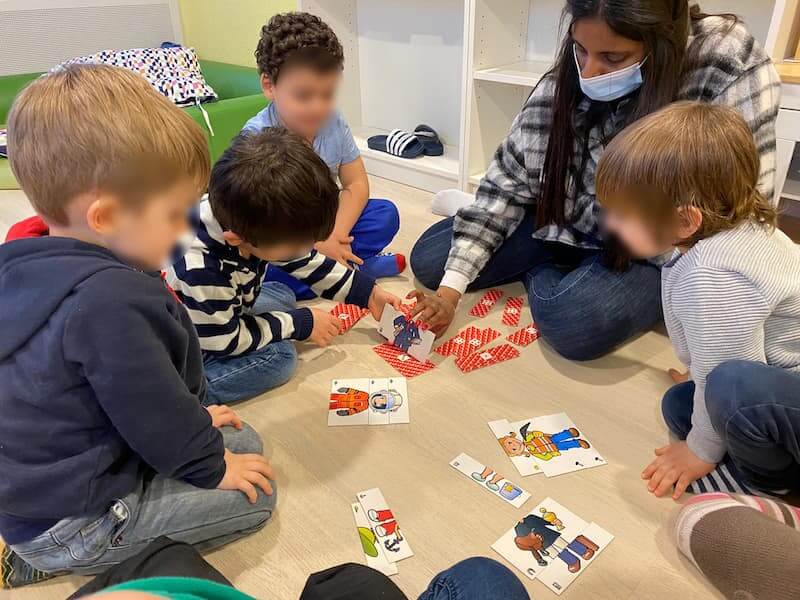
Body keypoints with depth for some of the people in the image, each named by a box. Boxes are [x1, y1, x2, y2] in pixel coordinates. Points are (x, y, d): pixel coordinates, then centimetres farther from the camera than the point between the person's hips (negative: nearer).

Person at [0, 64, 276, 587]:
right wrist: (211, 467, -5)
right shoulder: (110, 302, -33)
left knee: (242, 442, 14)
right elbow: (154, 413, -23)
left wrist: (191, 423, 14)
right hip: (72, 520, -9)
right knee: (253, 494, -2)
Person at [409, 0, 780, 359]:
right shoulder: (569, 81, -15)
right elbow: (508, 182, -11)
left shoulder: (730, 63, -24)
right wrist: (451, 288, -16)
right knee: (429, 259, -3)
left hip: (660, 251, -3)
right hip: (571, 225, 3)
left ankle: (539, 272, 0)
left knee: (575, 323, -35)